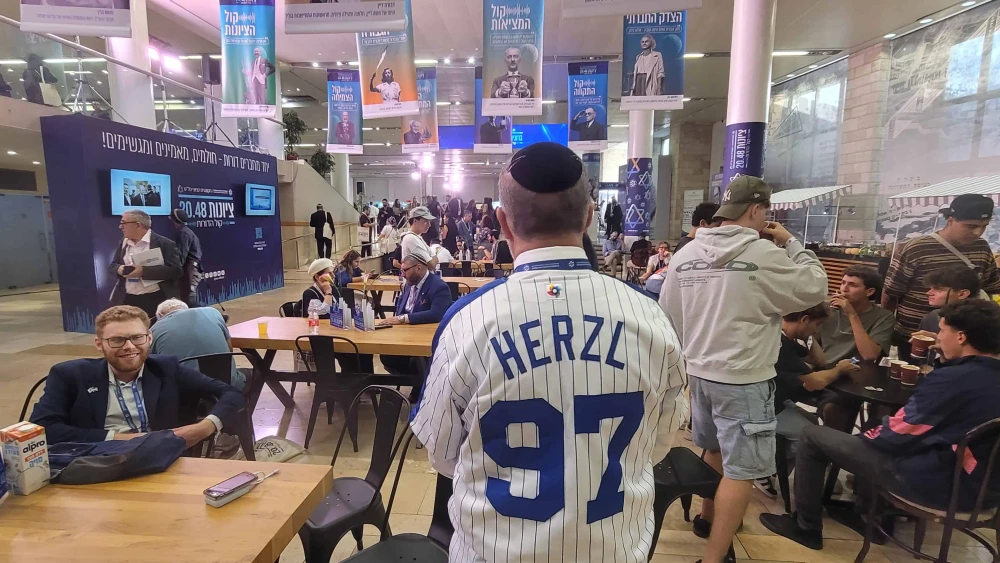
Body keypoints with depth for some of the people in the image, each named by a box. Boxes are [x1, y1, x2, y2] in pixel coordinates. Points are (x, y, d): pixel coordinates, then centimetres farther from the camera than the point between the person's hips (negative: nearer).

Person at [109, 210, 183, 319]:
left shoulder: (165, 244, -8)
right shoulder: (123, 243, 14)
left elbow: (175, 270, -15)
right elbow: (112, 266, 19)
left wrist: (144, 271, -22)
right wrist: (119, 269, -6)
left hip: (156, 301, -6)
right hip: (126, 300, 6)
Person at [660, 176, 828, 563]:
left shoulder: (685, 255, 1)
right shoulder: (764, 254, -15)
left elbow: (667, 317, 6)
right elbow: (814, 289, -2)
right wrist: (791, 244, 7)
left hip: (699, 372, 7)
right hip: (744, 379, -7)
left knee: (715, 450, 26)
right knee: (740, 470, 3)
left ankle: (707, 517, 45)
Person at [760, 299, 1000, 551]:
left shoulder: (952, 378, -22)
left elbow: (896, 435, -15)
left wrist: (869, 434, 3)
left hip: (936, 483, -9)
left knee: (813, 436, -2)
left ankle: (805, 526, 12)